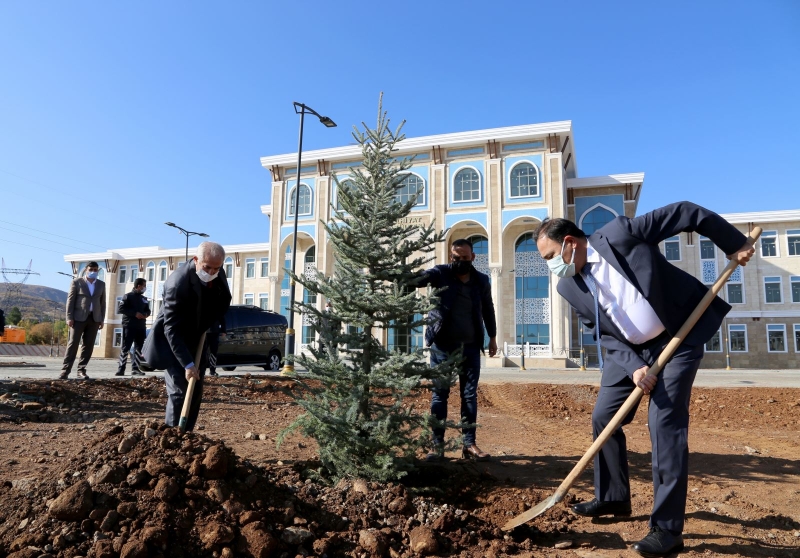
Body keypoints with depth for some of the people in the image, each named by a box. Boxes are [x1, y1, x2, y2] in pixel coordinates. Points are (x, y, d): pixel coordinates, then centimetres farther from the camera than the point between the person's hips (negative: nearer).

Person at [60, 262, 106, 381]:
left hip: (94, 318, 3)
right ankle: (65, 370, -3)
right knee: (73, 343, -5)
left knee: (88, 345, 3)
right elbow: (70, 300, -1)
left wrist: (102, 319, 7)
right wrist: (69, 317, -9)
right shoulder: (76, 282, 3)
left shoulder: (101, 284, 13)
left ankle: (81, 371, 9)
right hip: (79, 317, -3)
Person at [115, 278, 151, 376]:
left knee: (138, 348, 6)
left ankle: (135, 369, 11)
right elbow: (120, 309, -10)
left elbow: (148, 310, 24)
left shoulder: (144, 299, 16)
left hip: (141, 327, 6)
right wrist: (135, 313, -17)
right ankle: (121, 369, -5)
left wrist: (146, 314, -1)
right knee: (125, 348, -7)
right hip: (129, 326, -6)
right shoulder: (128, 296, -1)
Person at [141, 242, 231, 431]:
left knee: (195, 392, 8)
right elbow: (172, 329, -29)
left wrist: (212, 325, -5)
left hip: (198, 342, 7)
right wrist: (187, 364, -30)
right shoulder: (178, 284, -31)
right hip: (174, 344, -7)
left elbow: (224, 303, 10)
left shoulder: (218, 274, -11)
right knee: (179, 391, -9)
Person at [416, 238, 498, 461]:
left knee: (470, 395, 7)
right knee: (439, 394, 4)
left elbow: (488, 309, 16)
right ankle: (437, 445, 11)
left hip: (471, 346, 3)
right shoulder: (440, 273, -5)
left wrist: (493, 337, 18)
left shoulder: (482, 281, 3)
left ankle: (469, 445, 16)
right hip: (443, 345, -2)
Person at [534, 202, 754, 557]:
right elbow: (604, 336, -3)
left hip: (679, 336, -5)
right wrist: (633, 367, -18)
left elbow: (685, 214, -11)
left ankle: (668, 528, -3)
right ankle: (613, 498, 28)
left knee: (664, 423, -13)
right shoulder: (569, 287, -4)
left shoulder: (619, 233, -18)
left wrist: (734, 244, -7)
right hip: (629, 351, 6)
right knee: (602, 418, 6)